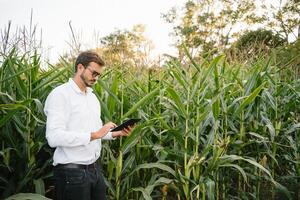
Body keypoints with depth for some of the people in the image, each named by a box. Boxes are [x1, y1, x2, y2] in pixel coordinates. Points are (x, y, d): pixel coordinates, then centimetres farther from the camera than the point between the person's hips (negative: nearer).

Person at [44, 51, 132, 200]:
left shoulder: (93, 96, 14)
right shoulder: (60, 94, -12)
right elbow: (54, 137, -23)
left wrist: (115, 134, 2)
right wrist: (94, 135, -23)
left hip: (94, 168, 8)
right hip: (72, 172, -8)